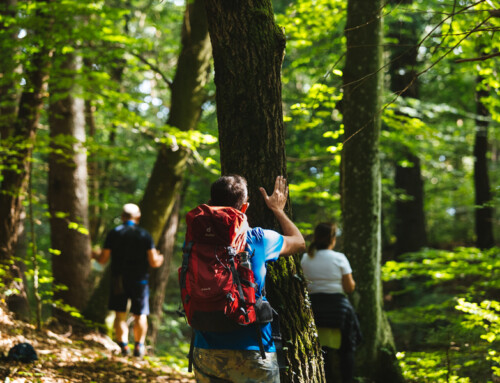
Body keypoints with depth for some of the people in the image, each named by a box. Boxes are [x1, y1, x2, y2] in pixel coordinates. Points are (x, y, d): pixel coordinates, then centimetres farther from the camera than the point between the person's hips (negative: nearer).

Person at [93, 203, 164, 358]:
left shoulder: (113, 233, -1)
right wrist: (160, 259, 18)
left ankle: (123, 345, -7)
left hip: (119, 280, 0)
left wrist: (95, 255, 21)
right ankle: (139, 347, 7)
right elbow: (154, 262, -5)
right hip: (139, 280, 0)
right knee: (140, 315, 9)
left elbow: (103, 259, -1)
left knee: (120, 315, 4)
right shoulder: (145, 235, -2)